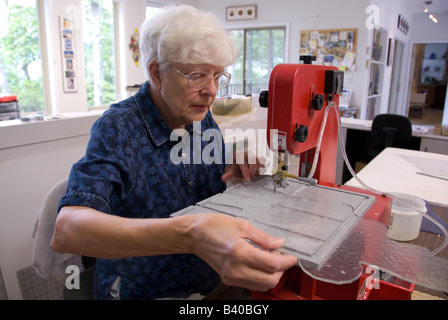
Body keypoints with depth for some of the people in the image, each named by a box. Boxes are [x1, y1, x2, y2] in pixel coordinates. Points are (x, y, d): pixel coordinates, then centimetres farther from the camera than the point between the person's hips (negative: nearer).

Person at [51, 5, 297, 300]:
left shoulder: (201, 117, -1)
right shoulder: (117, 129, -18)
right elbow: (65, 231, -31)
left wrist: (241, 167, -11)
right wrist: (187, 234, -47)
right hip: (142, 291, -5)